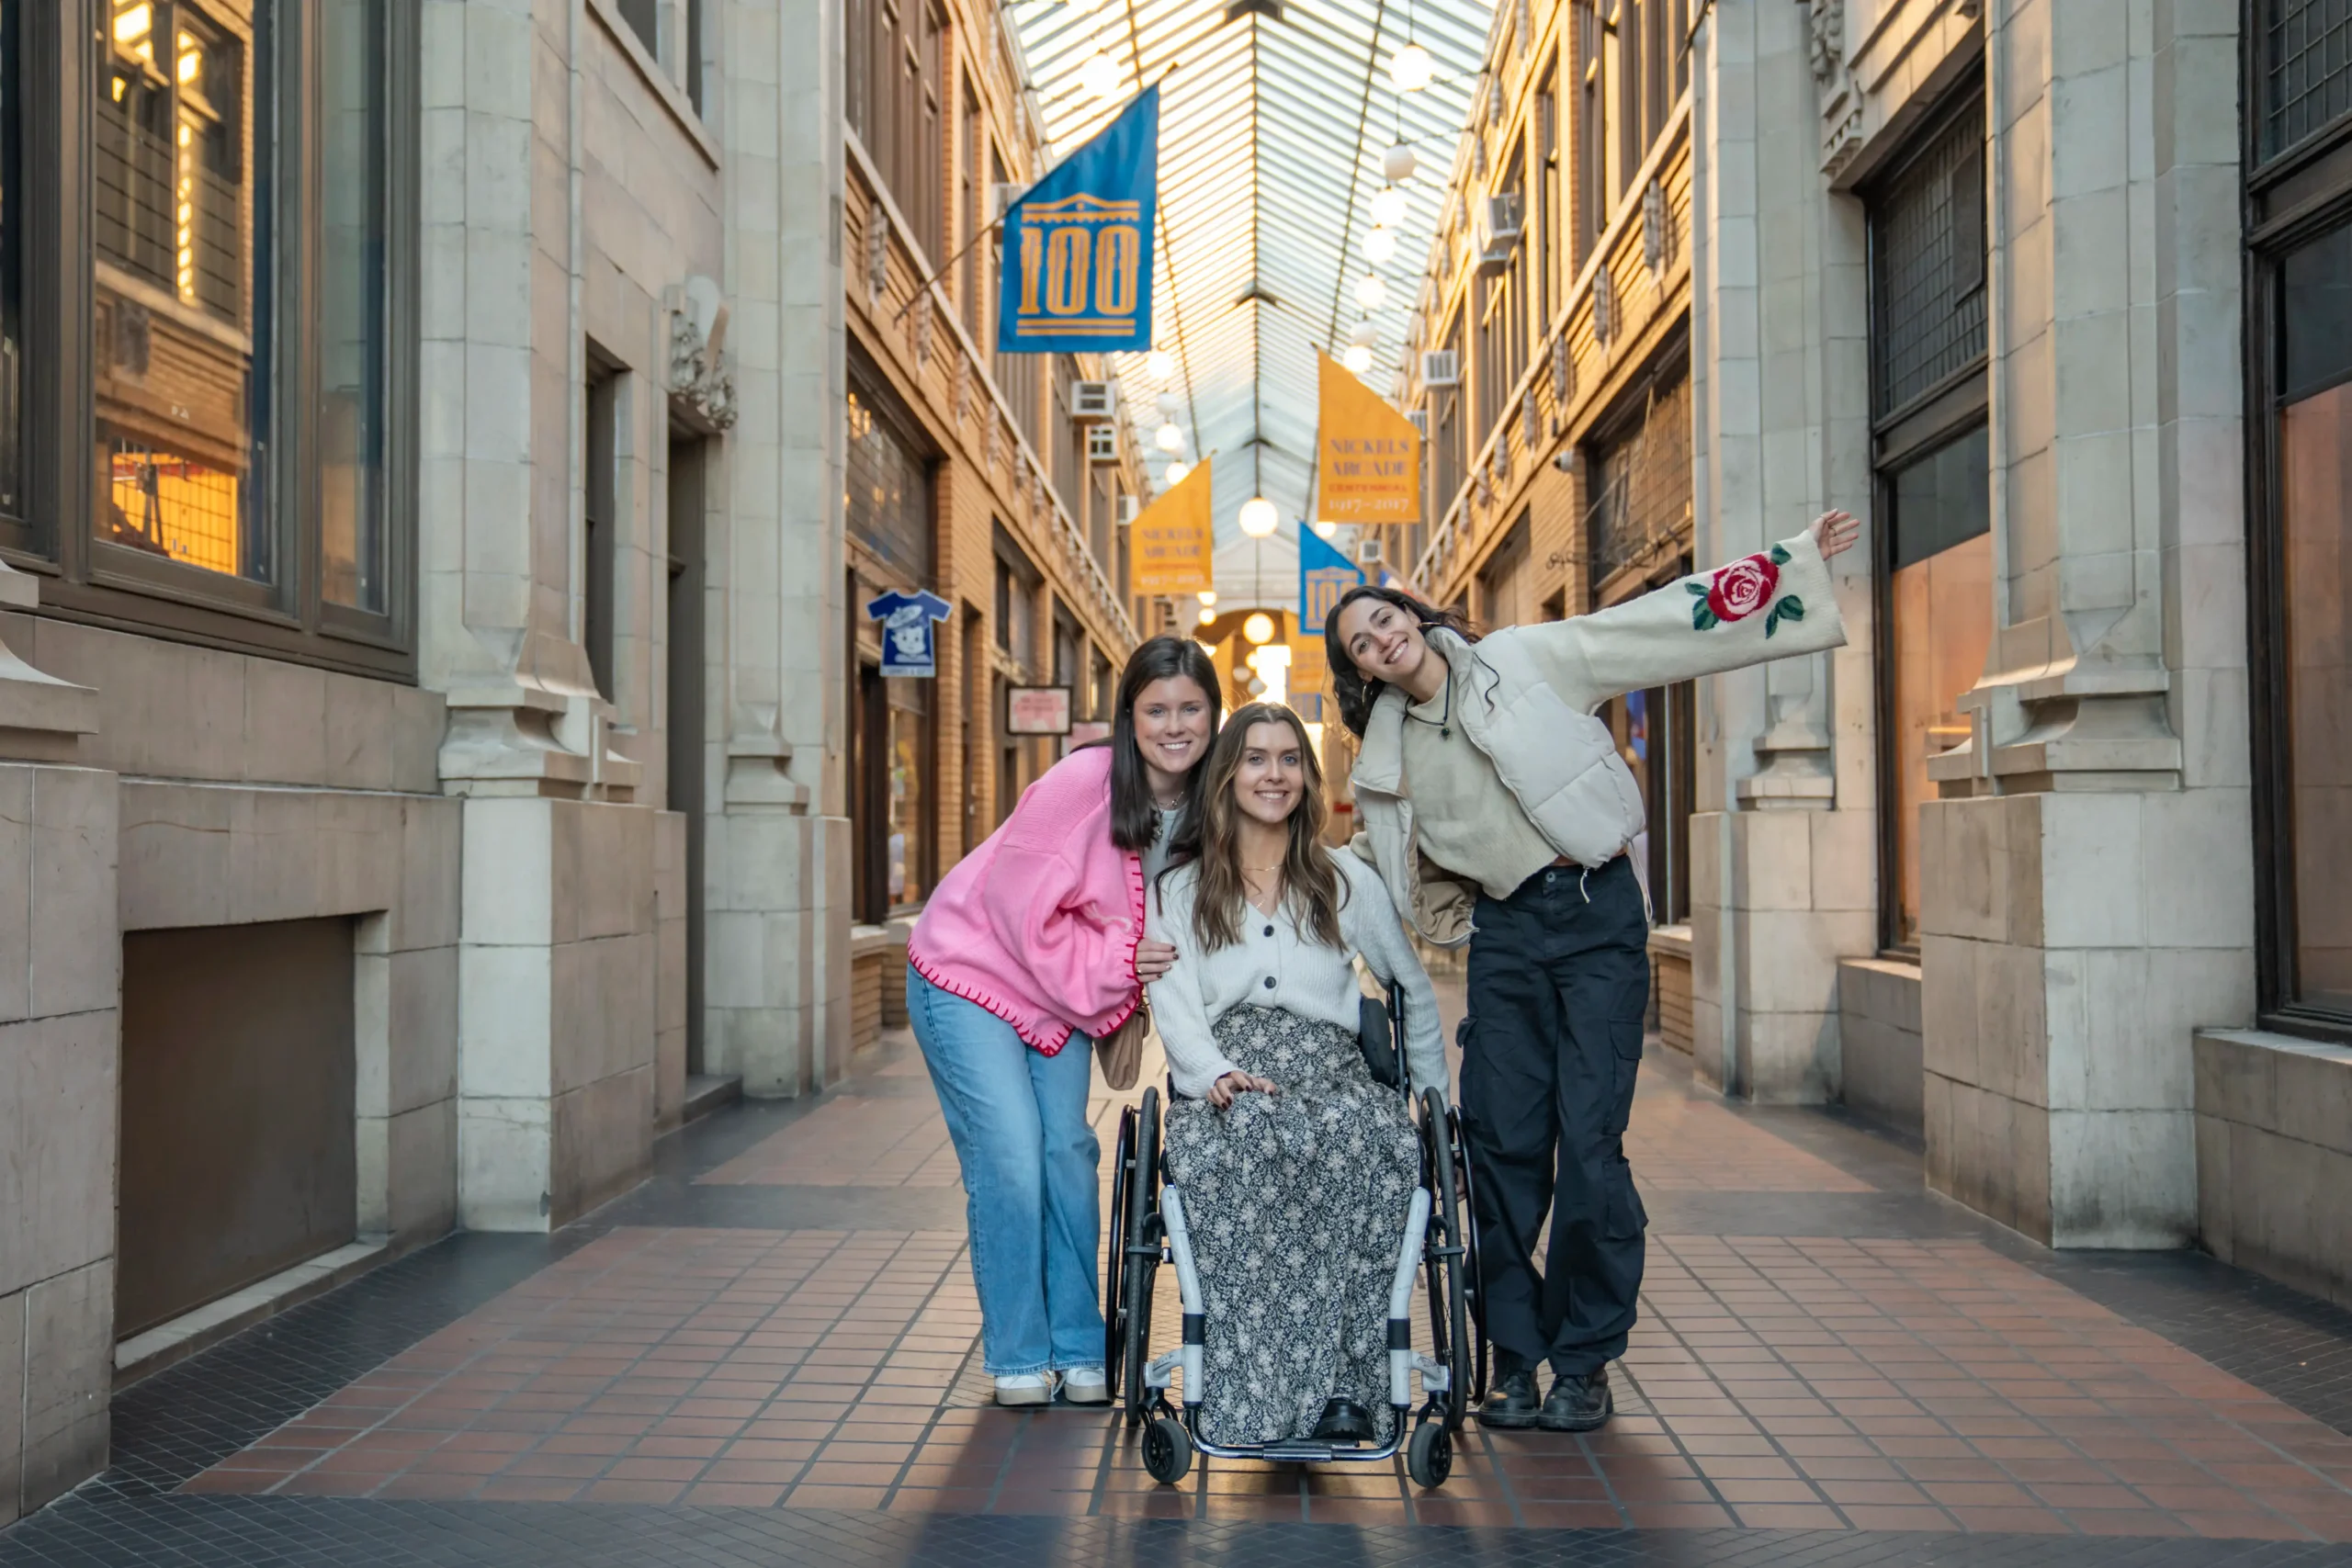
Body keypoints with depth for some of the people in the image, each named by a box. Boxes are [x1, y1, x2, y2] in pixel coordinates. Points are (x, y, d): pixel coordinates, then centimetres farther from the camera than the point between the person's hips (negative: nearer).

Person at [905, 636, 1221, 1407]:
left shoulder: (1201, 808, -6)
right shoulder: (1083, 782, -26)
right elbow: (1018, 904, -22)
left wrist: (1129, 1011, -6)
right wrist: (1111, 967, -22)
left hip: (1060, 994, 6)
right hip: (968, 971, -6)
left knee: (1069, 1155, 3)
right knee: (1011, 1161, -9)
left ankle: (1078, 1350, 15)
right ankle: (1017, 1356, 6)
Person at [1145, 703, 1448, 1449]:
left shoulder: (1348, 879, 18)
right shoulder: (1179, 890, 17)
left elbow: (1415, 992, 26)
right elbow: (1174, 1004, 3)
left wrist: (1434, 1099, 22)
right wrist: (1217, 1074, -16)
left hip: (1332, 1074, 1)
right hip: (1226, 1088, 0)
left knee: (1371, 1137, -37)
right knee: (1253, 1136, -39)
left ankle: (1343, 1386, -36)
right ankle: (1251, 1389, -37)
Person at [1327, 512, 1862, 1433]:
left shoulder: (1527, 659, 1)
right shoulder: (1389, 756, 10)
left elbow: (1662, 623, 1)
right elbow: (1378, 864, 25)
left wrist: (1795, 563, -1)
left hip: (1598, 914, -3)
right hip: (1505, 933, 3)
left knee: (1589, 1141, -7)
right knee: (1501, 1142, -1)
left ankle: (1585, 1363, 5)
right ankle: (1514, 1355, 12)